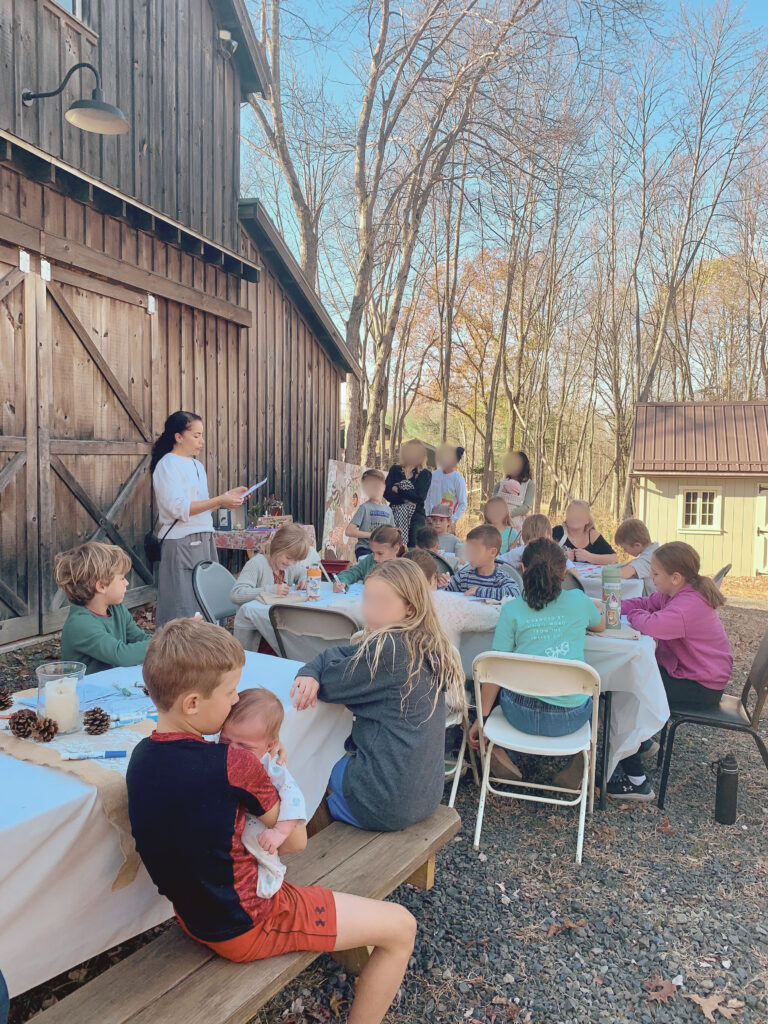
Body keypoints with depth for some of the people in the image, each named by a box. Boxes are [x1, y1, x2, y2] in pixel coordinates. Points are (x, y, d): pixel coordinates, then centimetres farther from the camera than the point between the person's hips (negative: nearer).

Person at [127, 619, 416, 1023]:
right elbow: (295, 841, -13)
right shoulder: (234, 766, -28)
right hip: (248, 926, -8)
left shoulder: (141, 756, -7)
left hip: (194, 916, 8)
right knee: (400, 928, 1)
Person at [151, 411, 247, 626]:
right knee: (184, 609, -5)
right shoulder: (167, 465, -9)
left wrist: (228, 495, 9)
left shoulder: (197, 465, 17)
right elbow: (178, 508, -19)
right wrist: (220, 501, -20)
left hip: (204, 541, 8)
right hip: (181, 544, -8)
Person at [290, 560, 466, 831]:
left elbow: (330, 685, -16)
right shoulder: (428, 647, 2)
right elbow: (335, 654, 5)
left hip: (389, 801, -8)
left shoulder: (389, 650, -26)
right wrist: (308, 673, -10)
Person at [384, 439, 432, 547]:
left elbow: (420, 496, -8)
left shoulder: (425, 474, 6)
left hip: (416, 515, -1)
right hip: (395, 515, 2)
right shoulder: (395, 470, 12)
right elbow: (387, 493, 1)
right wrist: (406, 499, -8)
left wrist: (398, 490, -2)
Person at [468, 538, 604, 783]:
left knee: (498, 686, 32)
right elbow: (600, 626, 24)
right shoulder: (579, 601, 1)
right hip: (571, 718, 1)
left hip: (522, 714, 0)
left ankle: (499, 754, 16)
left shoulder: (511, 611, -3)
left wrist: (482, 717, 2)